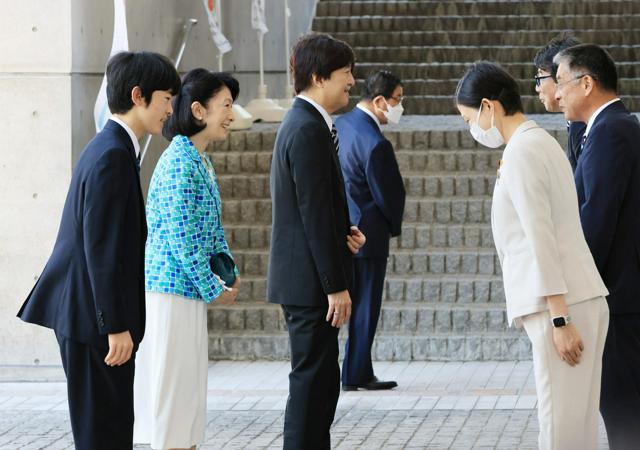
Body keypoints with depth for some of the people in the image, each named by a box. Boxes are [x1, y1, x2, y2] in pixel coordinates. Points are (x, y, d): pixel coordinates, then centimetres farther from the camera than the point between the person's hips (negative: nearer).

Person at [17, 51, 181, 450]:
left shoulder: (109, 148, 15)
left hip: (84, 312, 10)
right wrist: (117, 326, -21)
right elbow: (101, 247, -21)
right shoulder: (113, 155, -17)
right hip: (93, 314, -10)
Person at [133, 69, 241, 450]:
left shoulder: (201, 160, 13)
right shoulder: (180, 161, -17)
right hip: (173, 290, -10)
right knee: (172, 386, -5)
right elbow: (182, 237, -20)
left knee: (189, 387, 12)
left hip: (189, 291, 10)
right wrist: (214, 290, -13)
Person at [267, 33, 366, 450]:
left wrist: (345, 233, 4)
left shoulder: (299, 124, 16)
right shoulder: (310, 130, -17)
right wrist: (336, 286, -19)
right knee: (314, 380, -8)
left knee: (317, 380, 14)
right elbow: (315, 214, -20)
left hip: (301, 279, 11)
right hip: (310, 281, -11)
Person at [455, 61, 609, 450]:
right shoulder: (542, 142, 19)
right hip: (580, 299, 9)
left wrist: (559, 319, -19)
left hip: (562, 303, -9)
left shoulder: (520, 153, -11)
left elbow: (541, 239, -17)